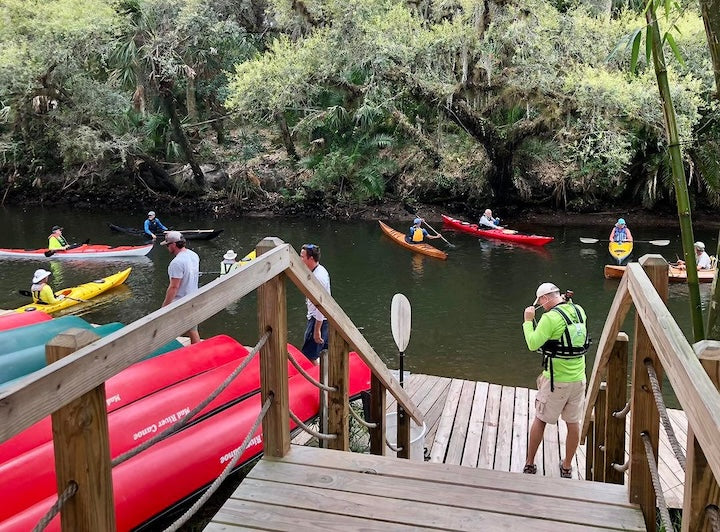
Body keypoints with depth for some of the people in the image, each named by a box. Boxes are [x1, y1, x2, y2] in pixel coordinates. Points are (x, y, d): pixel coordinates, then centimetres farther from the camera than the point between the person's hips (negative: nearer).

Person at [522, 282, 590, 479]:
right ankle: (567, 467, 26)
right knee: (573, 423, 13)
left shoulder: (551, 317, -18)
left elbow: (533, 344, -20)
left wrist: (528, 321, -9)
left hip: (556, 380, -6)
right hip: (578, 378, 6)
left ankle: (529, 464, 20)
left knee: (540, 420, 10)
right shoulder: (579, 311, 3)